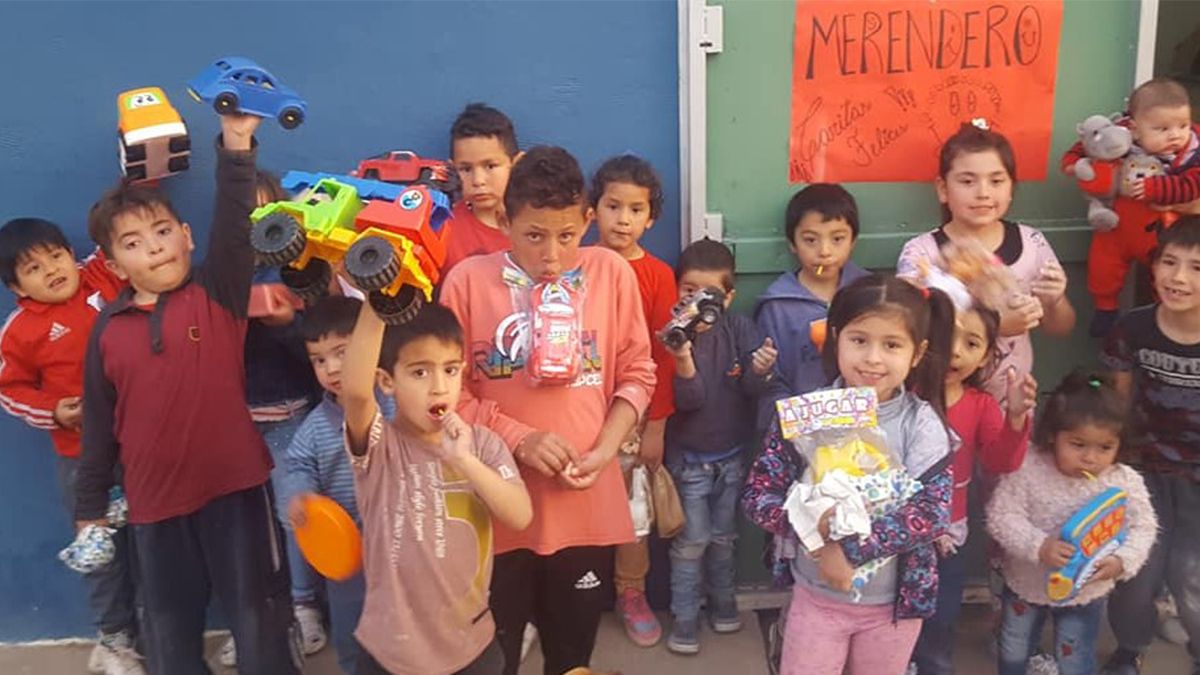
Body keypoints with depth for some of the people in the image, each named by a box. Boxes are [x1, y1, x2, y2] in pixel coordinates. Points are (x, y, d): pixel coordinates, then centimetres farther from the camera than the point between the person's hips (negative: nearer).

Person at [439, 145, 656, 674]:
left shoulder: (611, 272, -3)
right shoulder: (468, 280, -7)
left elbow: (636, 375, 2)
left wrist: (603, 451, -10)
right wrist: (519, 439, -15)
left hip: (587, 502, 1)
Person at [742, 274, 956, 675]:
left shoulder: (922, 425, -13)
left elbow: (933, 512, -21)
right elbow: (757, 496, -11)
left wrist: (852, 549, -27)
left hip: (895, 598, 1)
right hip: (816, 594, 0)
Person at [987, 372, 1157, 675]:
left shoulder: (1125, 482, -18)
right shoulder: (1027, 470, -23)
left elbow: (1143, 528, -8)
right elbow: (1001, 516, -22)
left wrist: (1122, 561, -27)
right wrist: (1038, 546, -37)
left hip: (1085, 592, 0)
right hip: (1025, 584, 0)